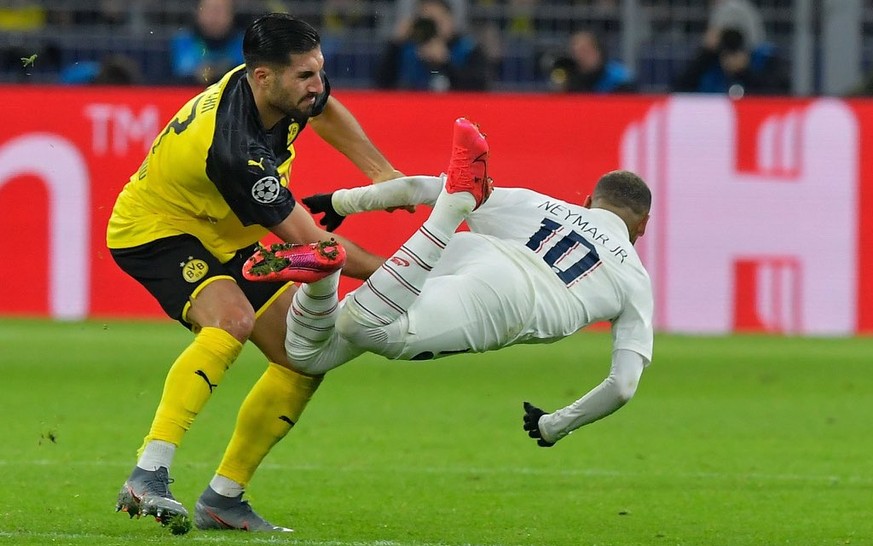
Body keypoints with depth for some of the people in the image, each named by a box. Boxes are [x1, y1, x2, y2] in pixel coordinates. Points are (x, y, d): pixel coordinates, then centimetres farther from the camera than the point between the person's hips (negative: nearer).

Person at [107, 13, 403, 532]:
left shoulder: (290, 92, -13)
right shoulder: (232, 149, -37)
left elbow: (326, 111, 17)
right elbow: (310, 243, -29)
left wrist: (382, 172, 8)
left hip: (223, 237, 9)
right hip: (155, 231, -9)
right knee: (232, 318, -37)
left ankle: (223, 498, 9)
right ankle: (147, 478, -41)